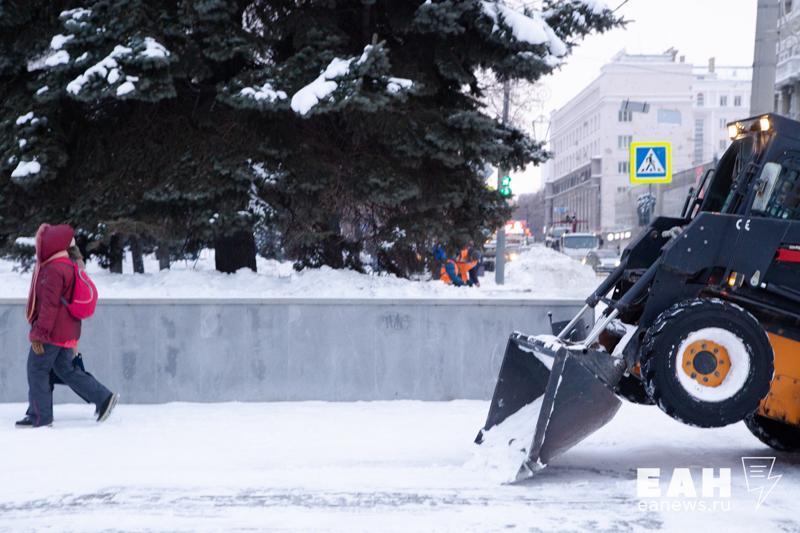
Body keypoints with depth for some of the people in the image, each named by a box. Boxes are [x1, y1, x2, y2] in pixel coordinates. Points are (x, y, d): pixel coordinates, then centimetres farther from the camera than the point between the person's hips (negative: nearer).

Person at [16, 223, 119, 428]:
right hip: (66, 332, 10)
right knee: (65, 369, 16)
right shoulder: (66, 266, 14)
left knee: (37, 370, 1)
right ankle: (104, 398, 13)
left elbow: (49, 305, -21)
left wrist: (39, 333, -19)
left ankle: (40, 417, 8)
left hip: (53, 333, -10)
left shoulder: (53, 270, -18)